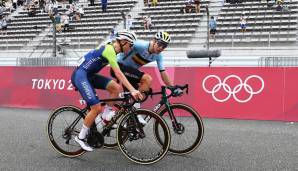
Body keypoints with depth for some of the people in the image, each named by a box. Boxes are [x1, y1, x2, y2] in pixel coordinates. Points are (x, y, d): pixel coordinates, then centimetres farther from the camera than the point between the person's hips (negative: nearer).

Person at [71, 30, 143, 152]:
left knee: (116, 88, -9)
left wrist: (130, 89, 18)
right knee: (97, 108, -14)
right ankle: (81, 137, 2)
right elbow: (118, 74, -27)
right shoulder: (109, 49, -19)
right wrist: (132, 90, -31)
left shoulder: (111, 49, 9)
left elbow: (117, 74, 17)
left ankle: (105, 115, 7)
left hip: (89, 75, 9)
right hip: (80, 75, -9)